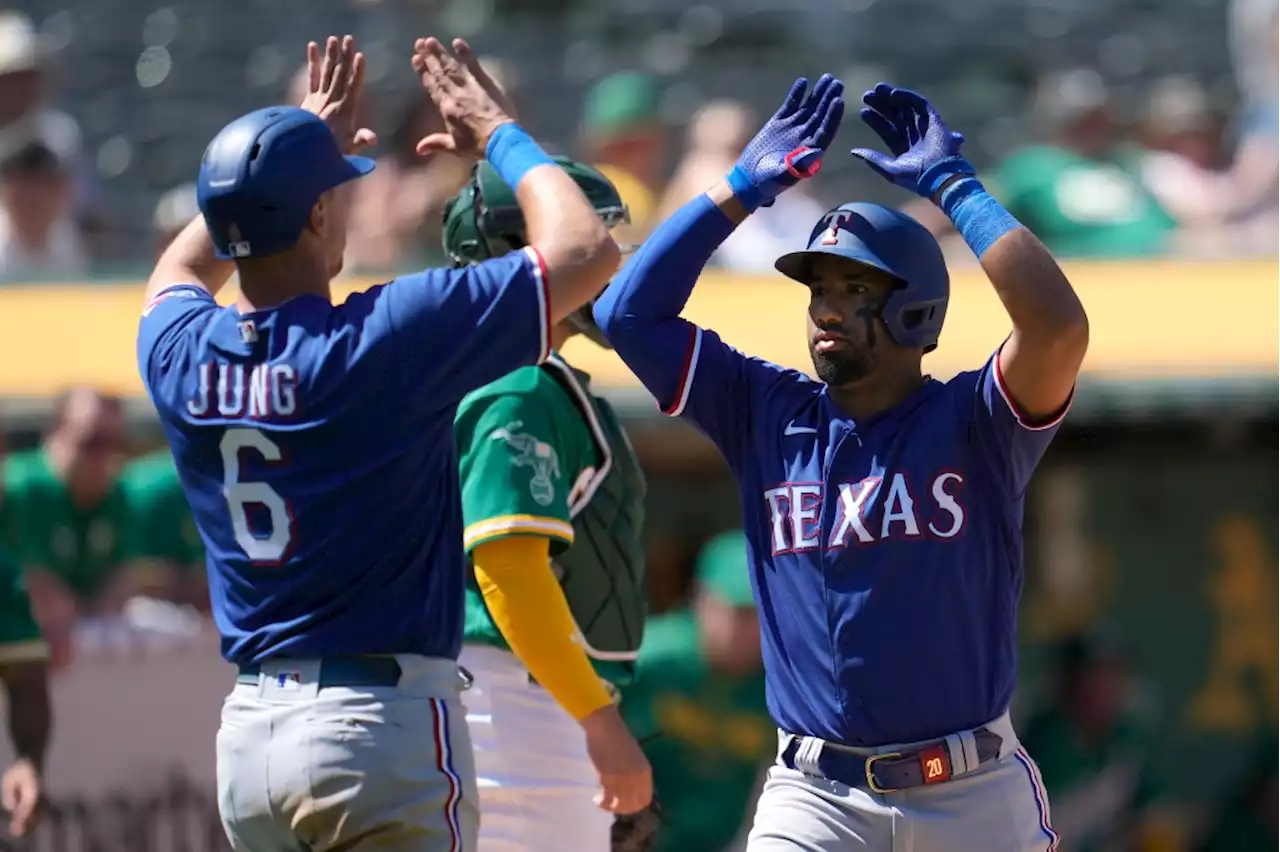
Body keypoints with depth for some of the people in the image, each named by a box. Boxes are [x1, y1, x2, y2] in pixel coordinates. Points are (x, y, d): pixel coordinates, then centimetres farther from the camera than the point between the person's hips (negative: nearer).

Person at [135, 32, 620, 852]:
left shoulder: (180, 356, 3)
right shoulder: (383, 339, -15)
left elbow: (184, 268, 31)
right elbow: (587, 250, -10)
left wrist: (306, 149, 33)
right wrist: (500, 135, 5)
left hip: (248, 732, 7)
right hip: (383, 719, -7)